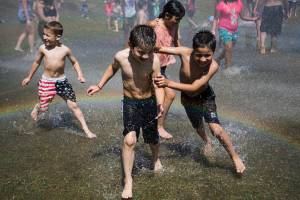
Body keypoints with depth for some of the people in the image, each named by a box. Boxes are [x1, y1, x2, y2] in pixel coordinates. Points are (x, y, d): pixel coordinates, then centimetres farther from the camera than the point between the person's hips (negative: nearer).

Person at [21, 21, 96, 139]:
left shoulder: (65, 49, -8)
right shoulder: (43, 48, -6)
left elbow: (74, 62, 7)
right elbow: (37, 62, 10)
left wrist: (80, 75, -8)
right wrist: (29, 77, 18)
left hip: (62, 81, 0)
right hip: (46, 81, 0)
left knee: (73, 105, -1)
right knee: (43, 108, 3)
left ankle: (86, 130, 5)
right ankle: (37, 107, 43)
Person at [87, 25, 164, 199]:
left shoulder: (154, 59, -26)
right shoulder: (121, 57, -21)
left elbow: (158, 85, -22)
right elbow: (113, 68, 3)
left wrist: (160, 104, -40)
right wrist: (100, 86, 6)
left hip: (149, 102, 0)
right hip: (130, 102, 0)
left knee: (153, 139, 17)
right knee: (130, 140, -13)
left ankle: (156, 158, 52)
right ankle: (128, 181, 1)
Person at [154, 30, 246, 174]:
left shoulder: (213, 66, -36)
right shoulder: (185, 53, -31)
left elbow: (194, 88, -40)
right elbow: (159, 49, -24)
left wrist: (168, 83, -49)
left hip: (205, 96, -3)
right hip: (187, 98, 3)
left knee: (216, 129, -20)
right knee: (198, 127, 26)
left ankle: (235, 157, 7)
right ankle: (207, 141, 62)